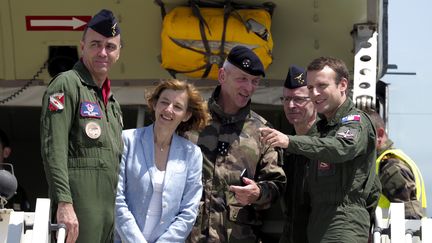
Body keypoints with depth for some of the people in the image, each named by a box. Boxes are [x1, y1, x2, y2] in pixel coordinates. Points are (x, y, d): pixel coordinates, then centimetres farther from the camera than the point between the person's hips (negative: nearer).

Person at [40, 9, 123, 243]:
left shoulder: (112, 101, 23)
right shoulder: (67, 85, -3)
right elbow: (53, 150, -14)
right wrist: (64, 202, -23)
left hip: (110, 211, 8)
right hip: (78, 209, -8)